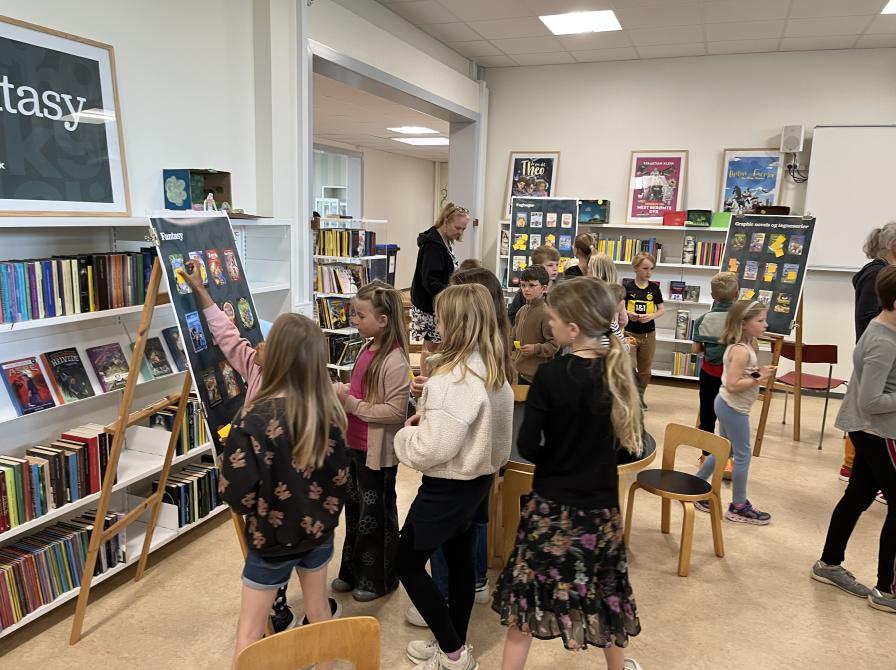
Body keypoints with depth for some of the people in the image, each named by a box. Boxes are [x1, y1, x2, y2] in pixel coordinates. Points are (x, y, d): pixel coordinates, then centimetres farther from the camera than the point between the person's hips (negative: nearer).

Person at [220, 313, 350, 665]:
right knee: (319, 609, 24)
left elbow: (236, 493, -21)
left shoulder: (254, 418, -26)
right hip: (319, 528, 5)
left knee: (249, 631, 13)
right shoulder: (328, 410, -10)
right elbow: (341, 475, 0)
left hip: (272, 537, -5)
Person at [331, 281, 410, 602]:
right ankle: (353, 571, 39)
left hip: (378, 452, -8)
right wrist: (343, 392, -1)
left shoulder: (394, 361, -23)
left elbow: (396, 410, -25)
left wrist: (352, 405, -24)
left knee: (376, 515, 10)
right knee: (354, 509, 21)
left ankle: (379, 579, 30)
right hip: (356, 444, 8)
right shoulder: (367, 348, 3)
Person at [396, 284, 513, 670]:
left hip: (446, 489, -8)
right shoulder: (496, 371, 1)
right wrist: (428, 413, 4)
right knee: (461, 562, 20)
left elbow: (431, 449, -29)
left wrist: (406, 433, -9)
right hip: (478, 481, 9)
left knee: (408, 564, 9)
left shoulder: (453, 379, -27)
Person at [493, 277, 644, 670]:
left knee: (528, 590, 11)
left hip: (551, 505, -4)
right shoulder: (621, 373, -6)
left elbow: (527, 448, -15)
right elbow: (631, 448, 1)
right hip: (602, 505, 4)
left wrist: (558, 461, 4)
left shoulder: (550, 375, -19)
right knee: (602, 590, 23)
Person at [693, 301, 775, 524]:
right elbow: (732, 385, -28)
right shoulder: (741, 350, -24)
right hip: (734, 408, -10)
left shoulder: (742, 345, 6)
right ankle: (739, 506, 14)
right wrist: (759, 378, -25)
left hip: (728, 405, 10)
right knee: (743, 455, 2)